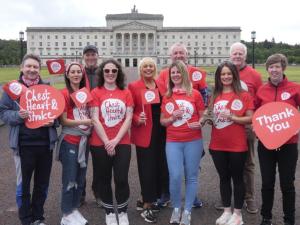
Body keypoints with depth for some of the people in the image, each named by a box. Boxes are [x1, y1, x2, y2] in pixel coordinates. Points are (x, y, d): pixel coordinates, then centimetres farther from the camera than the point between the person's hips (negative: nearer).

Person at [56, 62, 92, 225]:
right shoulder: (64, 94, -9)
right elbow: (63, 121, -12)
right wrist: (84, 121, -18)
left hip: (84, 140, 6)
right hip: (70, 141, -6)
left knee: (80, 178, 14)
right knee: (69, 180, 0)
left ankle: (74, 209, 29)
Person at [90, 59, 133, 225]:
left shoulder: (126, 93, 5)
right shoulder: (95, 92, 0)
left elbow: (128, 118, -1)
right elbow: (95, 119, -6)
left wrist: (116, 140, -10)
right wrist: (106, 141, -11)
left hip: (122, 143, 1)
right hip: (100, 144, 0)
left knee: (121, 179, -3)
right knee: (104, 179, 9)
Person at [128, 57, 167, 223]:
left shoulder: (161, 86, 10)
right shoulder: (133, 87, -3)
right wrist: (137, 120, -22)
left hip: (161, 133, 5)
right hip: (144, 134, -5)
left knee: (160, 167, 11)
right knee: (147, 169, -3)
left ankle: (147, 200, 28)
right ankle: (146, 207, 8)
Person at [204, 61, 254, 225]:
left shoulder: (244, 95, -4)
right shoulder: (215, 96, 8)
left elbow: (250, 118, -7)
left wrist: (232, 117, -19)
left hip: (237, 145, -4)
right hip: (217, 145, 4)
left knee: (237, 178, 7)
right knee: (224, 178, 14)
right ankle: (227, 211, 28)